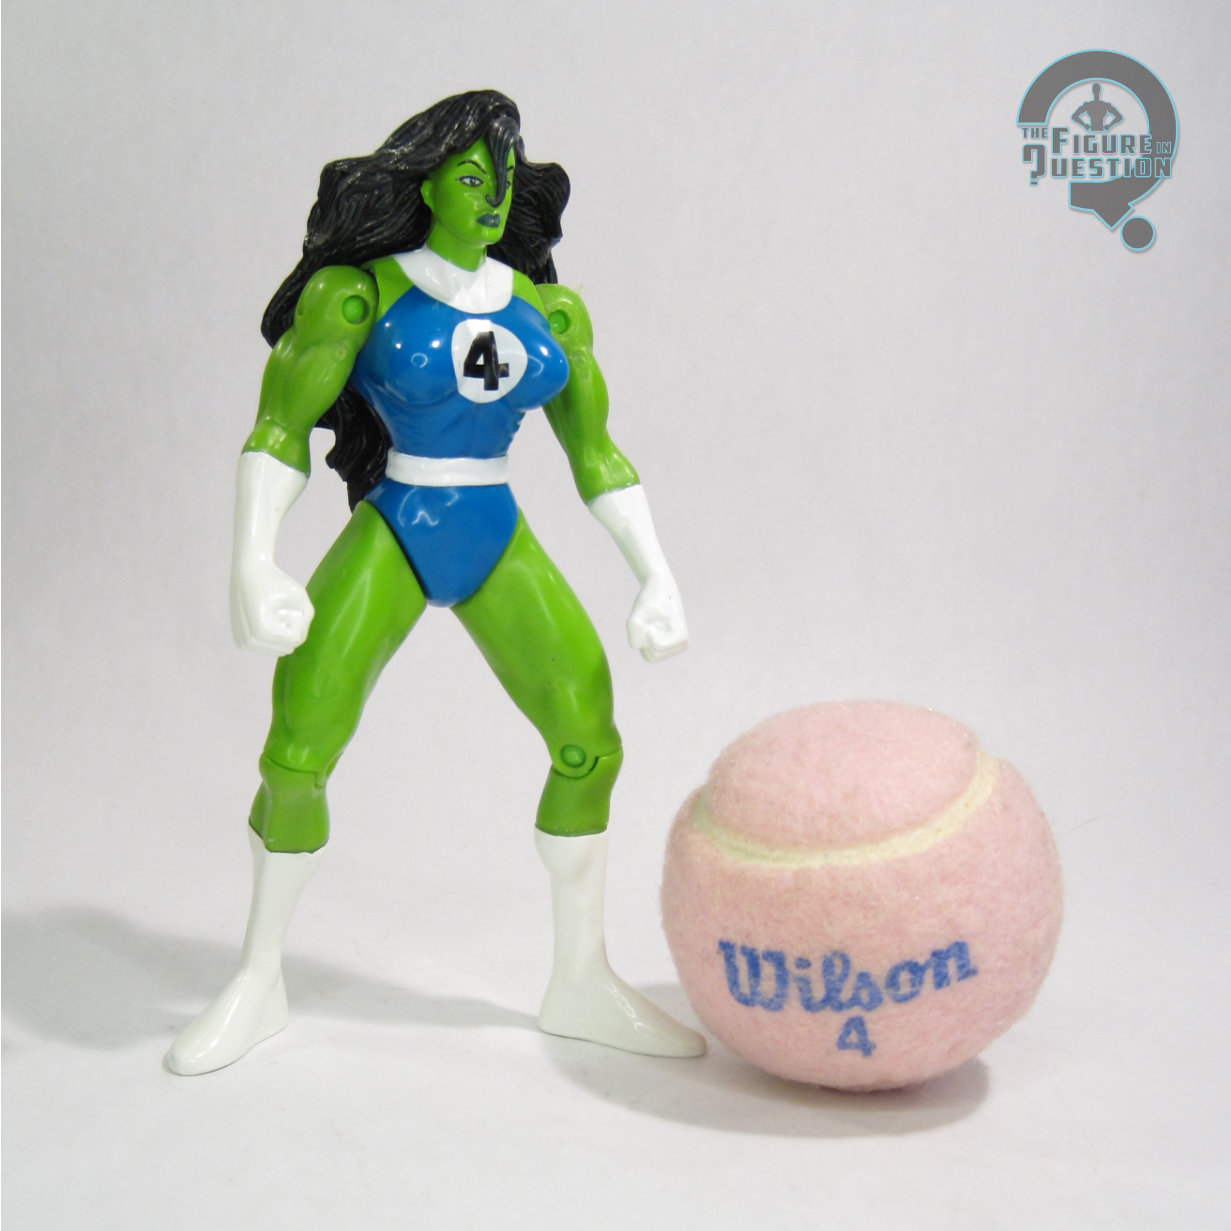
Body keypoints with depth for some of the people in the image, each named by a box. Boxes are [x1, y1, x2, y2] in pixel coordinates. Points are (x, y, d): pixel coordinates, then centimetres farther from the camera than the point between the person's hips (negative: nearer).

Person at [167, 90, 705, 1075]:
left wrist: (659, 578, 1)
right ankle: (257, 986, 10)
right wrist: (252, 565, -24)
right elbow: (278, 433, -9)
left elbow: (597, 455, 9)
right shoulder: (359, 291, -6)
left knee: (591, 745, -5)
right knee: (296, 757, -13)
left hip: (499, 546, 4)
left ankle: (582, 983, 12)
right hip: (389, 538, -3)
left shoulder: (549, 311, 5)